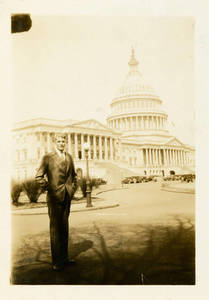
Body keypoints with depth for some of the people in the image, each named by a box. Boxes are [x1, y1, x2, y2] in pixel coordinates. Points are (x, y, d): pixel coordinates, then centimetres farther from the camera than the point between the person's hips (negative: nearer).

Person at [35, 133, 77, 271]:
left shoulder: (69, 157, 12)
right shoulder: (48, 157, -4)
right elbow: (39, 176, -4)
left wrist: (73, 188, 11)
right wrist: (49, 188, -9)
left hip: (67, 197, 5)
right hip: (54, 197, -5)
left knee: (64, 228, 13)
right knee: (55, 228, -2)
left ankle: (64, 257, 24)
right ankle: (56, 261, 8)